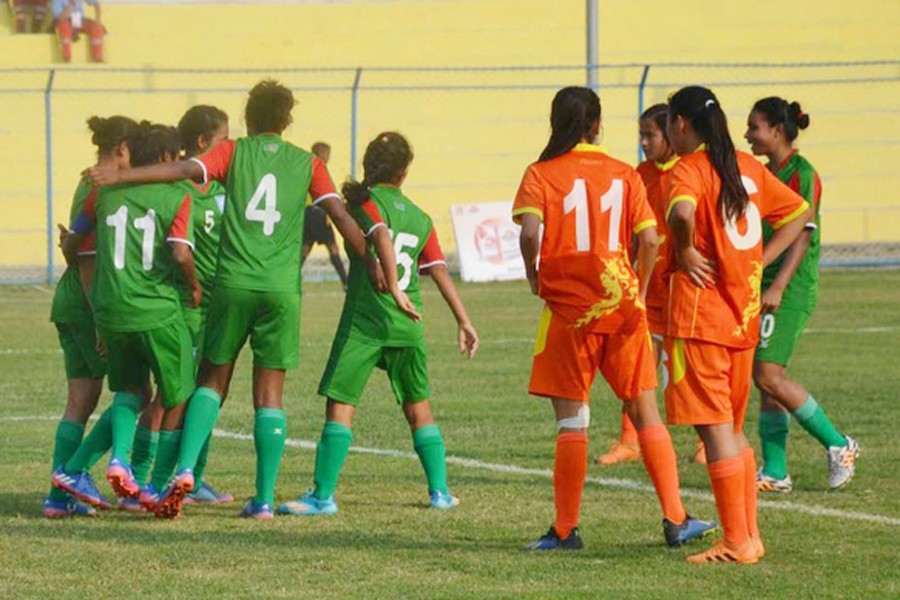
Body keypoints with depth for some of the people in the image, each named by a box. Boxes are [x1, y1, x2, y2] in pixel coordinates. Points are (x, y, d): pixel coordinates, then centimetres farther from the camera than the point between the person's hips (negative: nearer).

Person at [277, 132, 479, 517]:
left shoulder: (366, 201, 0)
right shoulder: (420, 219, 14)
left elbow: (383, 237, -20)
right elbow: (439, 270, 12)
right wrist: (464, 320, 15)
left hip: (364, 322, -5)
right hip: (408, 326, 5)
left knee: (340, 404, -5)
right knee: (418, 408, 17)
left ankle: (323, 495, -10)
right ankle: (439, 491, 19)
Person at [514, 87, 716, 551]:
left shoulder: (542, 174, -3)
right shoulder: (624, 175, 4)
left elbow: (530, 232, -19)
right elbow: (649, 239, -4)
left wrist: (533, 274, -1)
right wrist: (639, 291, 10)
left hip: (568, 307, -2)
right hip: (622, 308, 2)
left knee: (571, 419, 4)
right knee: (644, 411, 10)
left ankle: (565, 530, 4)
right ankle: (676, 520, 7)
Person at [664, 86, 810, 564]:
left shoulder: (689, 168, -11)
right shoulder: (747, 166, 11)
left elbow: (682, 211, -34)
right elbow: (798, 212, 19)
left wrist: (685, 251, -16)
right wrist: (759, 261, 13)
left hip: (698, 313, -7)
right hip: (743, 313, 7)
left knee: (714, 429, -5)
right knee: (733, 429, 17)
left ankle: (736, 542, -6)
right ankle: (750, 534, 18)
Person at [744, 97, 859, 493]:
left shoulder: (802, 175, -11)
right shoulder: (765, 174, 15)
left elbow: (802, 236, -16)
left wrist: (778, 287, -23)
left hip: (791, 291, -9)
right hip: (762, 287, 9)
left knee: (769, 375, -14)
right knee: (765, 380, 5)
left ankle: (838, 445, -2)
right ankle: (775, 473, 7)